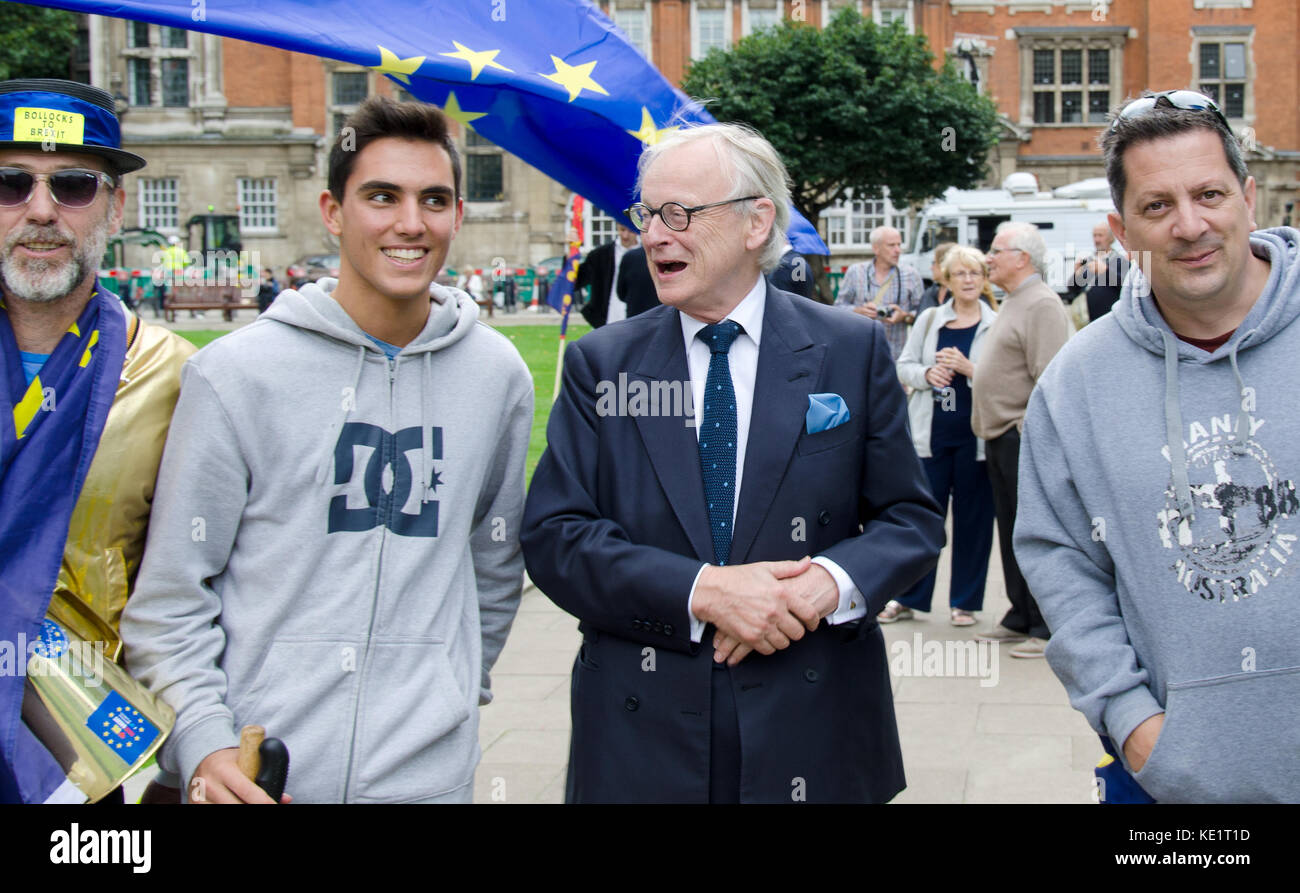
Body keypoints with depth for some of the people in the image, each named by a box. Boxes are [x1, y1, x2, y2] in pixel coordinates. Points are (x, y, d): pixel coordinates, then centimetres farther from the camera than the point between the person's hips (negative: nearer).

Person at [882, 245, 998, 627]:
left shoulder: (997, 324, 0)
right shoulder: (929, 319, 9)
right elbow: (903, 366, 11)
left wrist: (968, 368, -18)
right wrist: (927, 374, -9)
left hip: (975, 434, -2)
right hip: (932, 432, 2)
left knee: (973, 517, 6)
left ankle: (965, 601, 18)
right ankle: (908, 599, 16)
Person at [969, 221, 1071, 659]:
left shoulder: (1042, 304, -13)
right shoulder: (1012, 303, 19)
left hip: (1025, 437, -10)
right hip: (1001, 437, 10)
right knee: (1011, 530, 14)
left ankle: (1048, 627, 1)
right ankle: (1020, 618, 22)